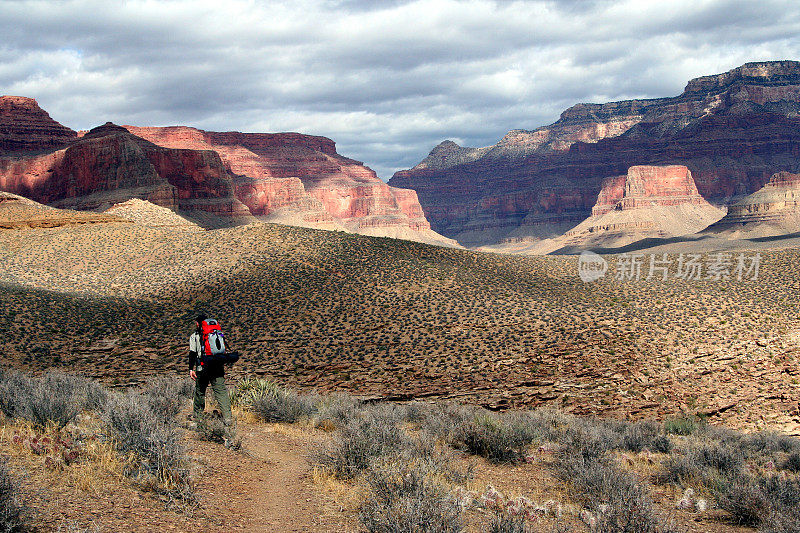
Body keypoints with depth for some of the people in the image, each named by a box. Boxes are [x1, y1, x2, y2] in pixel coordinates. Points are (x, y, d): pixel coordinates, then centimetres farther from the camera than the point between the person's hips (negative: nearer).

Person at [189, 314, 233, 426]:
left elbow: (192, 353, -5)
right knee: (221, 391, -3)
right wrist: (222, 364, 24)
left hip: (202, 369, -2)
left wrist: (191, 369, -7)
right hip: (218, 367, 2)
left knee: (200, 392, 15)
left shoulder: (194, 336, 4)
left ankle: (198, 417, 25)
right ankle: (227, 417, -16)